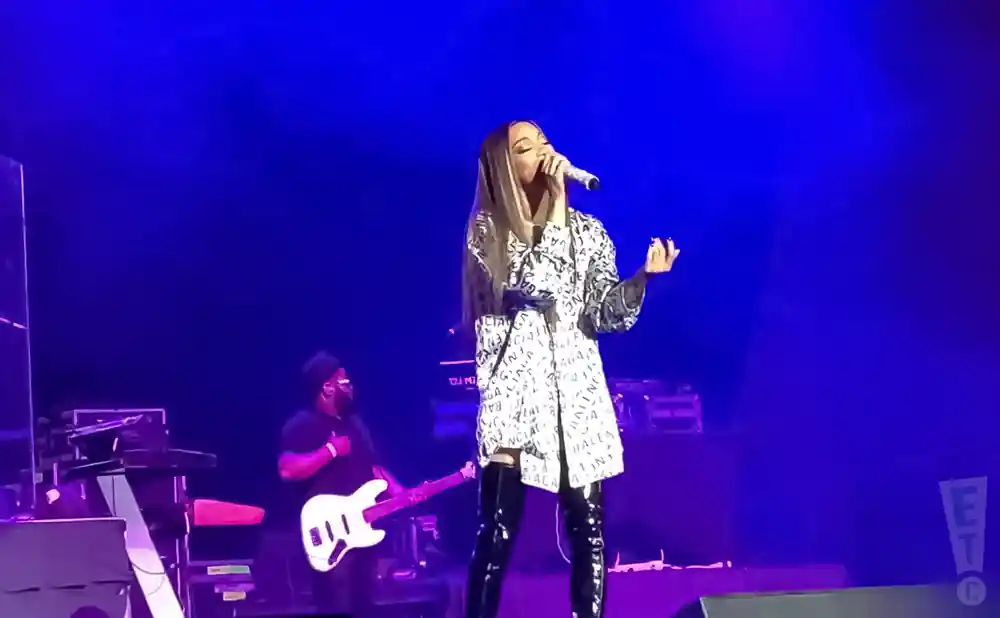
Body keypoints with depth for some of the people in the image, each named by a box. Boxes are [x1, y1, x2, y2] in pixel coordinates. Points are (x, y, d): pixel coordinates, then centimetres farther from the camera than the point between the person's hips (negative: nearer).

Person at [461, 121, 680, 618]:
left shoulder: (586, 230, 13)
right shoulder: (486, 228, 1)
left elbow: (607, 313, 6)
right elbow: (533, 284, -15)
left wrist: (644, 276, -13)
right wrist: (556, 203, -13)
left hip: (576, 394, 4)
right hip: (514, 392, -4)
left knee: (588, 529, 0)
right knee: (498, 532, -10)